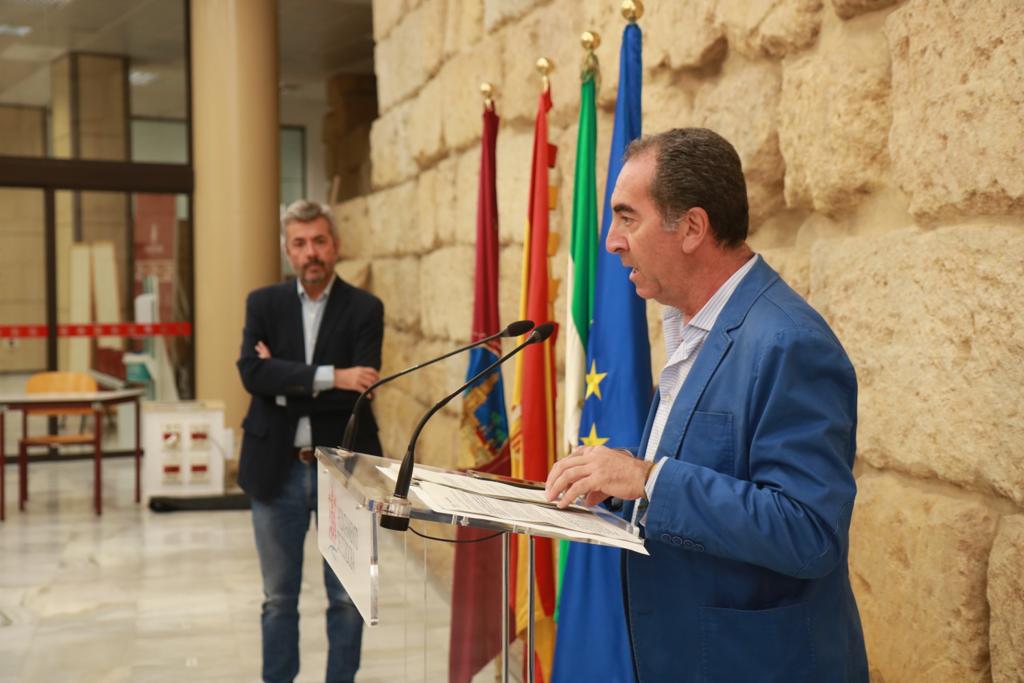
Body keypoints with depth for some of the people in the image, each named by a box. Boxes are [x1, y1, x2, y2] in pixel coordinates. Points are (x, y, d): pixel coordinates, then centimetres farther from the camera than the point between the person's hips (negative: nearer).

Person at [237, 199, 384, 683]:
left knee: (347, 597, 9)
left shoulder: (365, 308, -3)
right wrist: (330, 377, -23)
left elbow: (360, 390, -15)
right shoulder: (263, 303, 3)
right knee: (279, 597, 13)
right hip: (277, 469, 2)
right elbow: (252, 373, -14)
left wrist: (286, 385, -13)